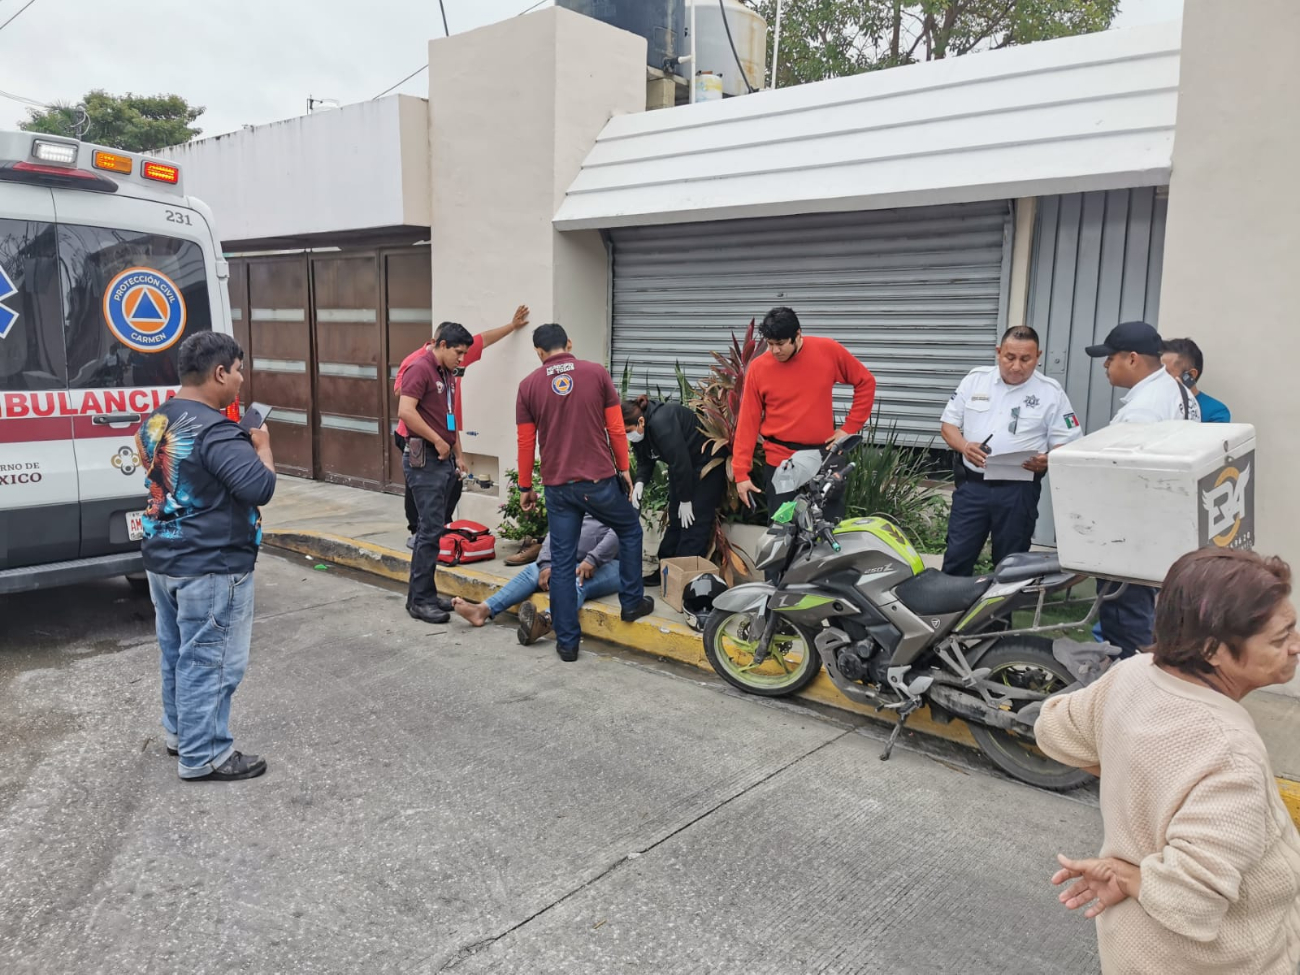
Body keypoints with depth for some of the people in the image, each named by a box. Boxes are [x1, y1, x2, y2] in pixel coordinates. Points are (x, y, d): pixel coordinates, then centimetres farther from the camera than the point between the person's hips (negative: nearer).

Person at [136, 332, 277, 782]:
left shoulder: (156, 421, 8)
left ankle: (179, 732, 37)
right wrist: (262, 446, -10)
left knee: (177, 654, 22)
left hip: (162, 560, 10)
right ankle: (203, 756, 12)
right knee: (208, 662, 2)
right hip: (210, 569, -9)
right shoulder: (215, 430, -23)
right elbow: (260, 487, -28)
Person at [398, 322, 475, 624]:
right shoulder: (419, 369, -11)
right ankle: (420, 600, -2)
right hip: (424, 459, -9)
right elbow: (406, 411, -22)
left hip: (444, 459, 9)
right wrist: (437, 441, -16)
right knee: (431, 527, -9)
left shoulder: (449, 375, 17)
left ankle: (423, 593, 19)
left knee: (433, 527, 11)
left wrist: (457, 454, 20)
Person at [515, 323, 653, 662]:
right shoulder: (597, 373, -1)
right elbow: (616, 427, -1)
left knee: (562, 562, 8)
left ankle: (567, 642, 12)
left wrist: (525, 486, 14)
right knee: (630, 531, 25)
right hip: (599, 480, -1)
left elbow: (526, 442, 4)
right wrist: (624, 468, 11)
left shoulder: (529, 385, 3)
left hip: (558, 486, 2)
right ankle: (632, 602, 32)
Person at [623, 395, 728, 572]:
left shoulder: (661, 422, -32)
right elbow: (644, 462, 3)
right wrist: (640, 482, -18)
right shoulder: (640, 431, -5)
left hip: (707, 463, -9)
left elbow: (680, 461, -30)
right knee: (675, 520, 11)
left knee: (694, 522, -11)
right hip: (682, 465, 9)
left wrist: (685, 500, -22)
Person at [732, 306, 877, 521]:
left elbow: (866, 382, 6)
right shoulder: (758, 368, -7)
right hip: (780, 461, -1)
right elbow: (748, 422, -4)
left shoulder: (828, 351, -6)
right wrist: (741, 472, -7)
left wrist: (849, 428, 0)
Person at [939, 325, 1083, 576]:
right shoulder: (975, 379, 5)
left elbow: (1068, 444, 0)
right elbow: (949, 424, 8)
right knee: (956, 559, 4)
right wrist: (965, 446, -13)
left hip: (1018, 490, -2)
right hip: (972, 484, 2)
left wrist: (1048, 460, -22)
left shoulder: (1051, 392, -1)